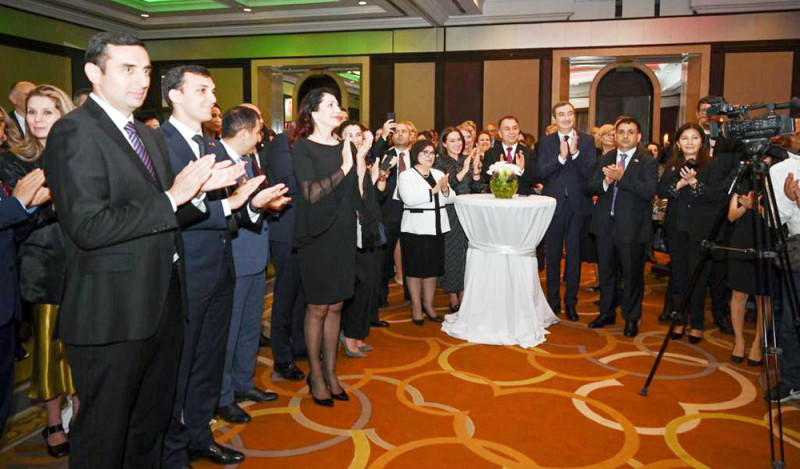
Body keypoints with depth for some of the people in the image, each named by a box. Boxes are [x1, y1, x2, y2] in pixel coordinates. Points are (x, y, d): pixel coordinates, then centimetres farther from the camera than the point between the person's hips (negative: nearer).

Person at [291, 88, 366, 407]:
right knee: (318, 308, 3)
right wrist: (343, 169, -20)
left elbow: (354, 197, 12)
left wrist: (360, 169, -3)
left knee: (335, 306, 11)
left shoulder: (345, 147, 10)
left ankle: (330, 371, 24)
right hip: (317, 236, -5)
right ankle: (315, 375, 19)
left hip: (343, 234, 5)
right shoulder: (302, 147, -6)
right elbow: (311, 193, -18)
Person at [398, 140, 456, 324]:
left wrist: (445, 189, -13)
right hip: (416, 229, -5)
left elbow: (451, 198, 8)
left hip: (438, 228, 5)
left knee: (433, 267, 10)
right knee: (415, 268, 2)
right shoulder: (406, 176, -3)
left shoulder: (439, 174, 14)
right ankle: (416, 306, 14)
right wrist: (434, 190, -15)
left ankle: (428, 304, 22)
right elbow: (409, 199, -19)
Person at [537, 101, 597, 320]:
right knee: (552, 255, 9)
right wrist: (561, 157, -22)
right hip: (554, 204, 0)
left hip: (578, 205, 0)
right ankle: (553, 301, 22)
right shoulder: (546, 142, 4)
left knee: (574, 255, 7)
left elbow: (591, 172, -9)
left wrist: (575, 152, -22)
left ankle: (571, 302, 20)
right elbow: (540, 172, -8)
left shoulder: (587, 140, 2)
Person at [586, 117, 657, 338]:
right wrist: (605, 182, -17)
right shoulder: (605, 159, 10)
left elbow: (649, 191, -19)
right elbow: (590, 187, 4)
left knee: (633, 275, 5)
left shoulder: (648, 162, -5)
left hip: (632, 228, -4)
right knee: (606, 273, 16)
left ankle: (631, 318, 21)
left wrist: (621, 177, -25)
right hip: (606, 226, 5)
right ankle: (607, 313, 32)